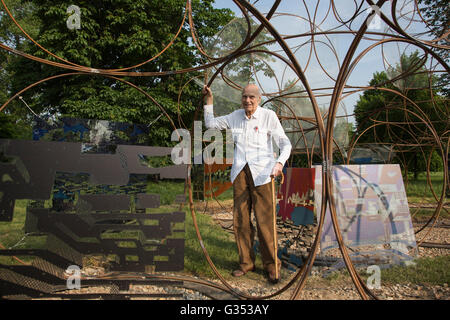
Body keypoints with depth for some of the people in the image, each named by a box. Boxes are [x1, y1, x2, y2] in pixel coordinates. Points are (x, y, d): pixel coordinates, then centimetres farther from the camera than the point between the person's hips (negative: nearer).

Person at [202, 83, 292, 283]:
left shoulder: (269, 116, -1)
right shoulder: (235, 117, 12)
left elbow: (285, 143, -3)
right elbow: (210, 123, 25)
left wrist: (279, 163, -21)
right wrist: (209, 101, 18)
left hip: (262, 173, -4)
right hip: (240, 172, 4)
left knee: (265, 220, -5)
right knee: (240, 220, 5)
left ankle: (271, 265, 12)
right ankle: (246, 263, 20)